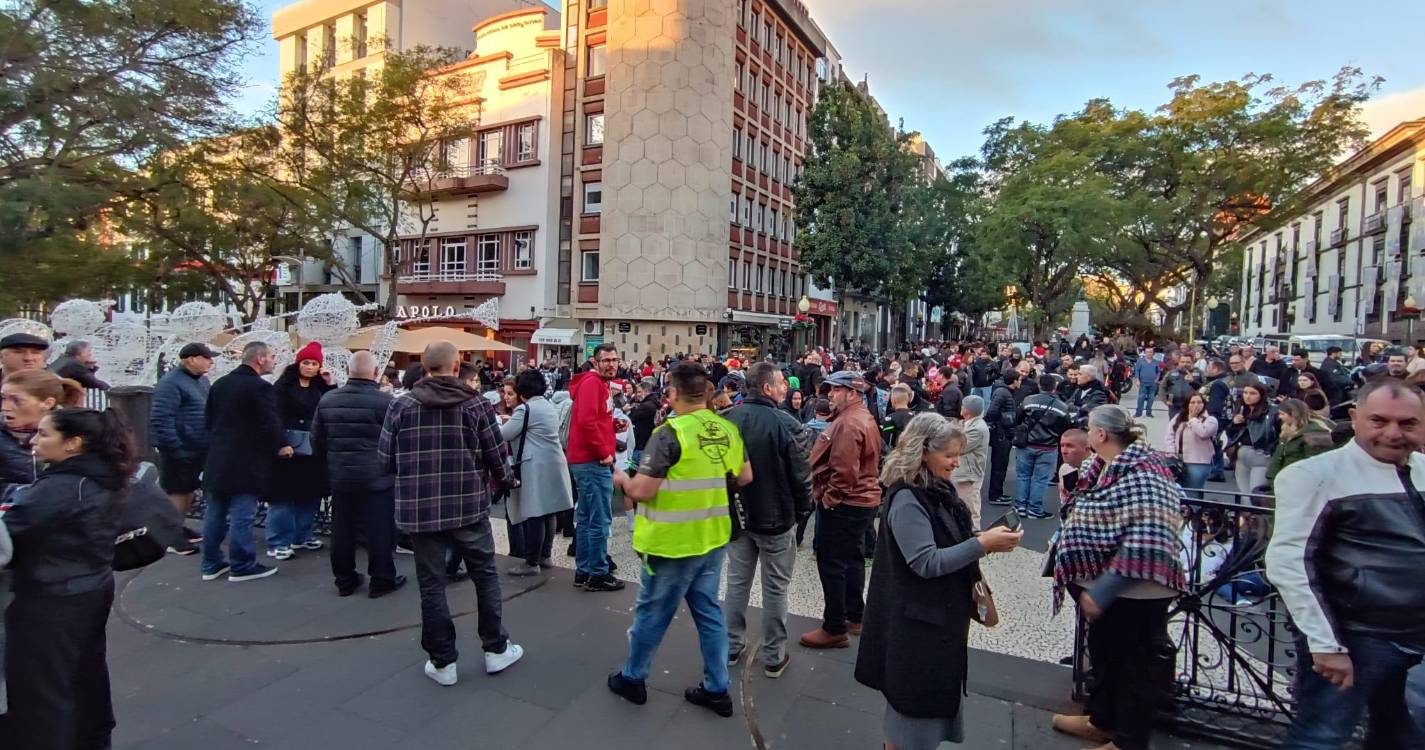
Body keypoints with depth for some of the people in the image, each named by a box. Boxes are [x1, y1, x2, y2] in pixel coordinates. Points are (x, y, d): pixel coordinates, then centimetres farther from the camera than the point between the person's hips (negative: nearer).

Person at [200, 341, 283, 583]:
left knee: (214, 513, 14)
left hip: (217, 460, 9)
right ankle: (241, 566, 6)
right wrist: (281, 446, -3)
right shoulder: (261, 387, -16)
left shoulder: (219, 384, 11)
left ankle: (211, 564, 23)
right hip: (246, 462, -9)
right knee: (241, 515, -2)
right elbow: (270, 423, -19)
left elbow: (208, 419, 17)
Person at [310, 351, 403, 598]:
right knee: (379, 530, 4)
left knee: (342, 530, 14)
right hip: (377, 478, -5)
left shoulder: (327, 400, 3)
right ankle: (381, 580, 12)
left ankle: (344, 580, 26)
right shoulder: (385, 402, -15)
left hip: (340, 477, 6)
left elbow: (317, 442, 11)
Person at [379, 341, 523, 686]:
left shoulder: (401, 405, -3)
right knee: (485, 576, 15)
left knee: (431, 585, 12)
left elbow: (386, 458, 2)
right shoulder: (476, 403, -6)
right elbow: (497, 454, -5)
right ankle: (496, 649, 25)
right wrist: (504, 481, 17)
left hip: (419, 508, 1)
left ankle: (442, 662, 22)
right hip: (469, 506, -1)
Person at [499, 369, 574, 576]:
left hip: (536, 467, -9)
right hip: (552, 464, 9)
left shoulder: (525, 409, -13)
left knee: (533, 515, -3)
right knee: (547, 512, 14)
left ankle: (532, 563, 3)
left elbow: (503, 434, -10)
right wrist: (512, 420, 22)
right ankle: (546, 556, 23)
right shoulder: (549, 405, 13)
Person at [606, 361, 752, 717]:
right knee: (709, 611, 17)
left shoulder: (670, 434, -21)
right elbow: (745, 477, 10)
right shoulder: (728, 429, -2)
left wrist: (621, 479, -1)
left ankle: (633, 679, 32)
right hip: (711, 537, 6)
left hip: (673, 541, -6)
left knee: (651, 611, 13)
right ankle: (717, 689, 26)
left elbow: (641, 491, -21)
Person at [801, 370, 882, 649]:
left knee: (832, 563, -3)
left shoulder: (848, 423, -22)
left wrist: (829, 497, -16)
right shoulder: (862, 417, 13)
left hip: (843, 503, -11)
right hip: (861, 500, 11)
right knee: (852, 558, 19)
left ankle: (835, 628, 6)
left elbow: (844, 470, -28)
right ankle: (854, 616, 31)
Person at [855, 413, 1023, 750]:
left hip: (943, 612, 9)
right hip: (918, 619, -9)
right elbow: (926, 563, -27)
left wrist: (982, 538, -4)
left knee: (937, 691, 22)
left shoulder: (938, 490, 4)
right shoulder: (907, 500, -24)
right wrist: (981, 544, -27)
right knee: (914, 697, 8)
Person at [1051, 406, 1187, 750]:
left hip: (1134, 593, -9)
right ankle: (1101, 721, 43)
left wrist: (1101, 590, -28)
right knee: (1104, 654, 23)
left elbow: (1146, 545, -30)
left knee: (1135, 664, 10)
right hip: (1103, 585, 9)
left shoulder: (1143, 475, -24)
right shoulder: (1105, 467, 3)